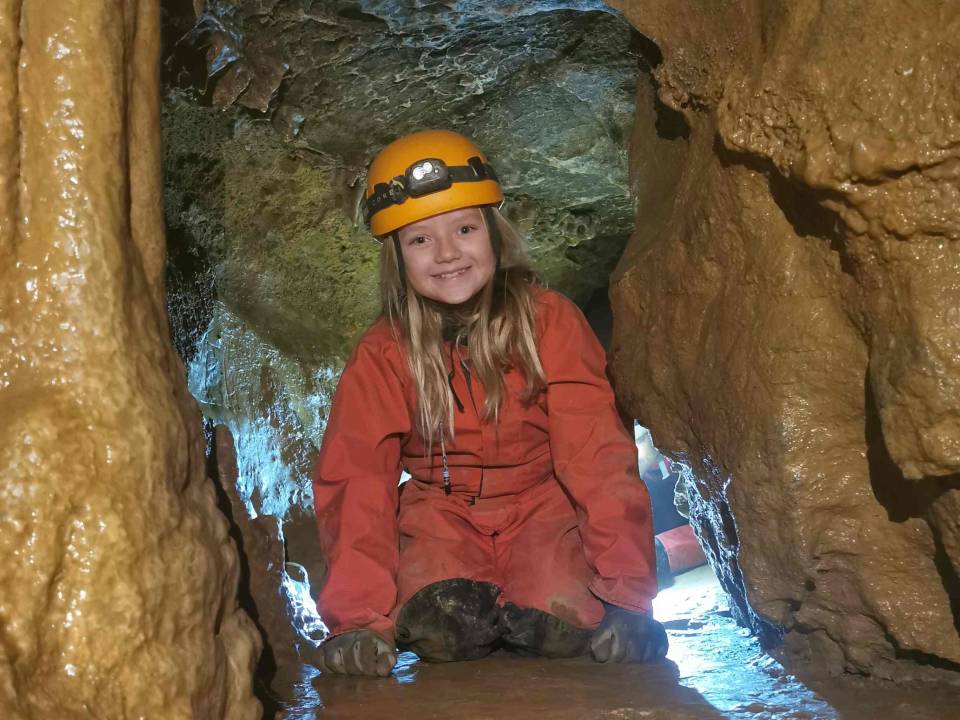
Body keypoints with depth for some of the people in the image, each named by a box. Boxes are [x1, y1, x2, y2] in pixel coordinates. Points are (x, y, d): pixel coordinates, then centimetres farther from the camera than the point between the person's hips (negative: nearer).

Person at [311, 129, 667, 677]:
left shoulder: (549, 320, -11)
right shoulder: (383, 355, -8)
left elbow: (598, 456, -15)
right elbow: (355, 476, -12)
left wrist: (625, 590, -24)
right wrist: (360, 616, -25)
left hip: (540, 504, -1)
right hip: (442, 513, 1)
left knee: (562, 618, -28)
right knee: (442, 622, -27)